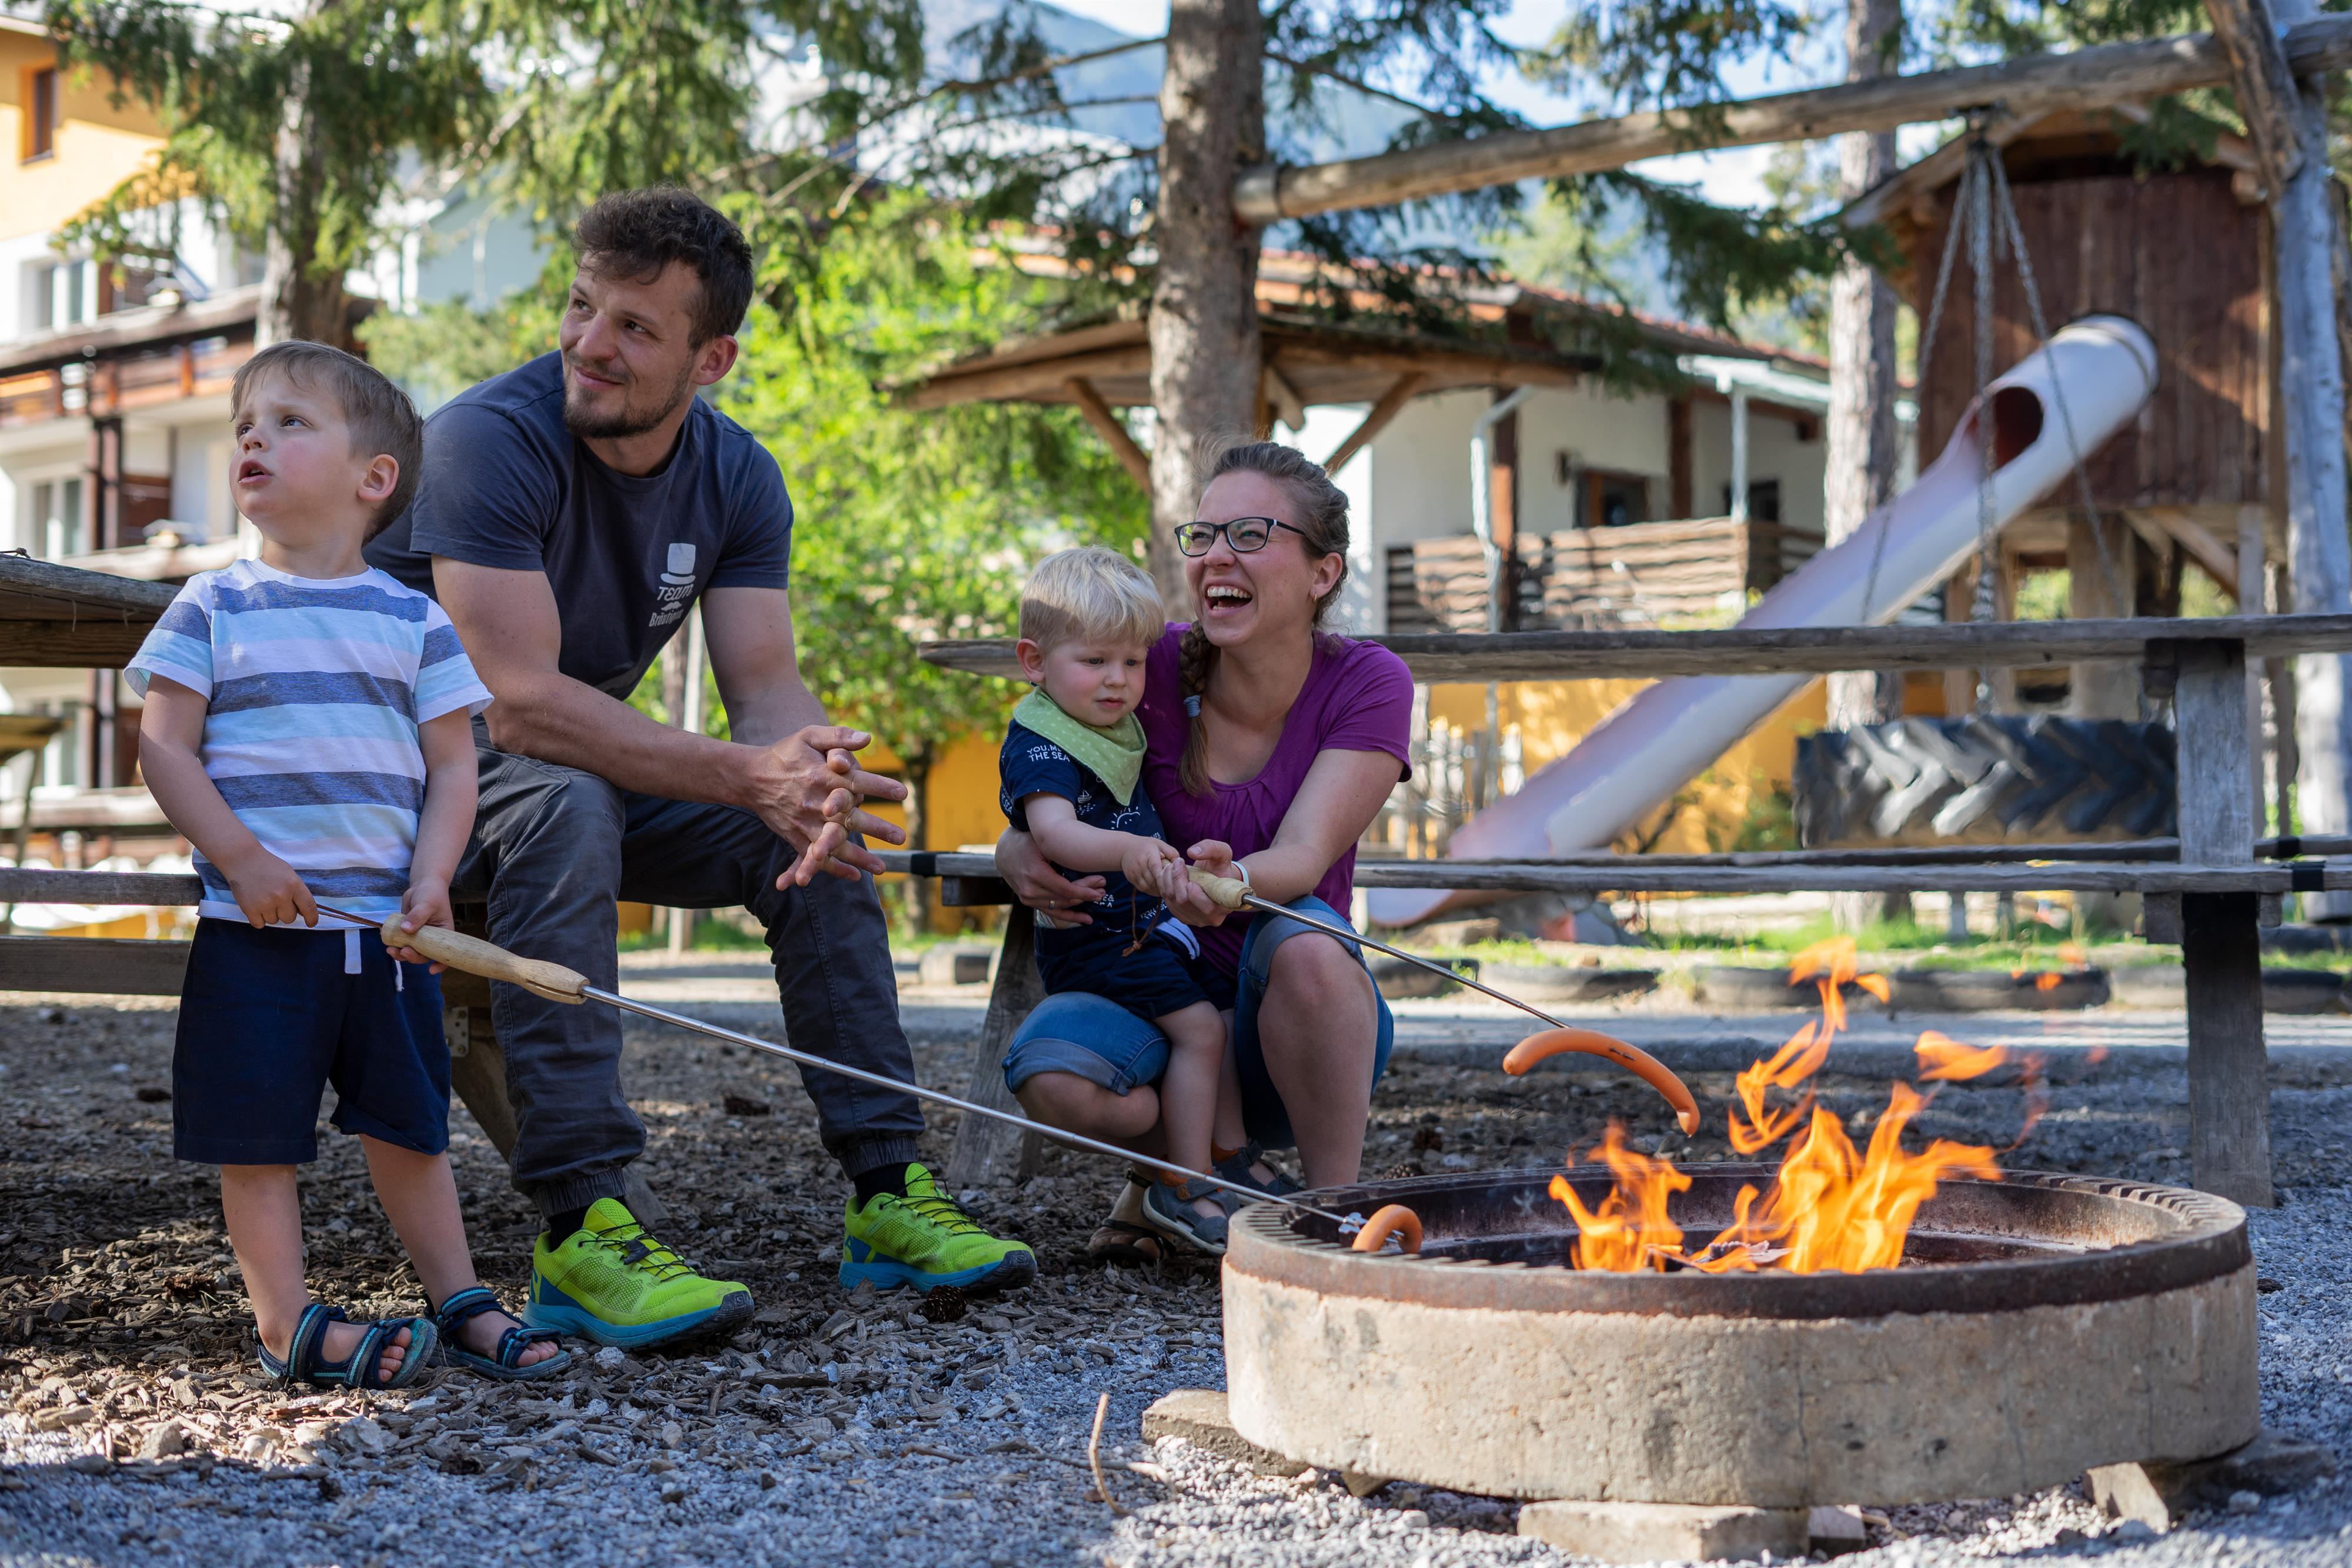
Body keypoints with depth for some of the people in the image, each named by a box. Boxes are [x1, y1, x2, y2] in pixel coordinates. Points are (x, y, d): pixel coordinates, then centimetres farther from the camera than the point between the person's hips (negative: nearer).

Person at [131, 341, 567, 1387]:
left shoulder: (414, 620, 5)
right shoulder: (214, 609, 2)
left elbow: (451, 764, 4)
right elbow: (163, 746, -3)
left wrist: (431, 880, -10)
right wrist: (241, 859, -14)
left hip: (384, 925, 2)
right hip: (254, 926, -2)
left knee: (410, 1122, 10)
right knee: (257, 1132, 0)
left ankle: (459, 1299, 19)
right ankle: (286, 1322, 7)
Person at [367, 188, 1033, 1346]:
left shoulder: (736, 476, -4)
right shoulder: (490, 439, -25)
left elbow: (768, 689, -11)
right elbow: (520, 701, -33)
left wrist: (813, 773, -36)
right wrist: (747, 776, -41)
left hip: (595, 763, 6)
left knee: (821, 828, -11)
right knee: (564, 805, -37)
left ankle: (886, 1190, -7)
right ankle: (579, 1230, -40)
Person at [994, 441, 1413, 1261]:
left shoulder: (1368, 684, -9)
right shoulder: (1156, 667, -7)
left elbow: (1301, 860, -21)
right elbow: (1037, 819, -2)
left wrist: (1231, 882, -46)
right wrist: (1023, 862, -28)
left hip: (1295, 1023, -1)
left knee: (1305, 946, -36)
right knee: (1048, 1074, -30)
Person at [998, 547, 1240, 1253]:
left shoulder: (1124, 726, 10)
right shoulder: (1038, 745, -18)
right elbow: (1054, 831, -38)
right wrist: (1124, 850, -54)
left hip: (1154, 924, 9)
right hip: (1094, 937, -9)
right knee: (1198, 1027, -18)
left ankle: (1233, 1162, 15)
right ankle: (1182, 1192, -14)